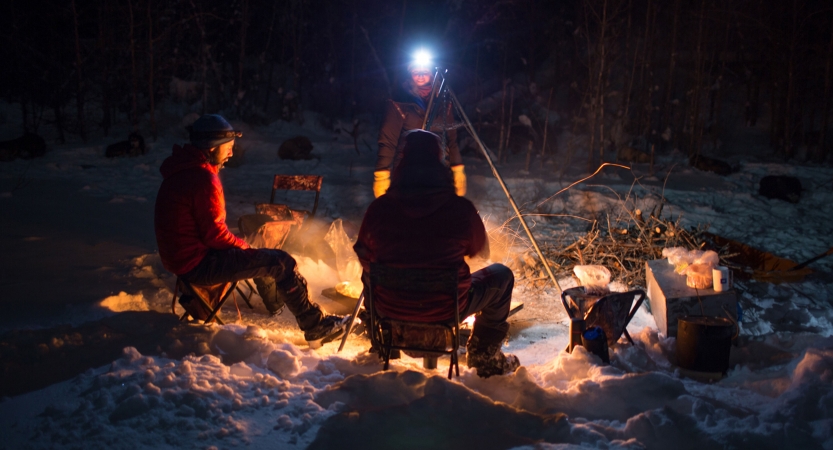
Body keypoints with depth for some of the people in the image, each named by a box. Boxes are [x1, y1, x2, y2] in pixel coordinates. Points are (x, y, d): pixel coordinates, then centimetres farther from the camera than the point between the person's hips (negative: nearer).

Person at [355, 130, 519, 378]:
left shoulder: (379, 208, -13)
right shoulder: (461, 208, -16)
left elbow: (365, 260, 2)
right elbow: (479, 251, 3)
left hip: (390, 310, 3)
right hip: (447, 311, -2)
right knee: (501, 275, 22)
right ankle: (485, 357, 27)